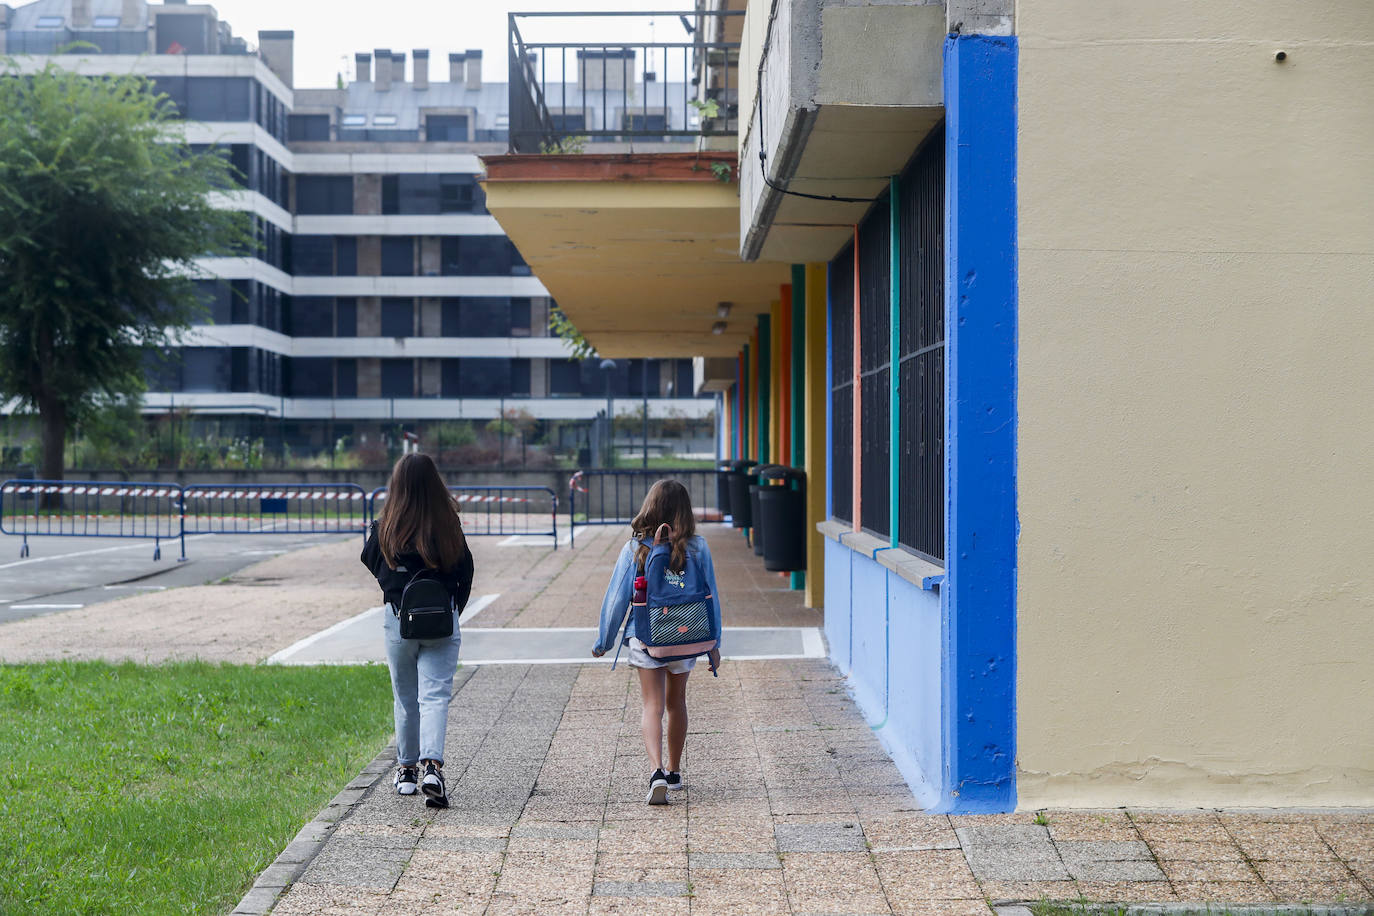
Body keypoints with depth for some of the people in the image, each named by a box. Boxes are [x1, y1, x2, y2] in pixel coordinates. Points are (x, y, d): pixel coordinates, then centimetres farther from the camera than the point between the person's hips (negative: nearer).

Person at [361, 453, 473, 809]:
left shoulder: (386, 527, -9)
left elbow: (370, 560, 9)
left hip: (398, 619, 1)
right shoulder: (449, 523, -8)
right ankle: (432, 765, -22)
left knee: (405, 698, 15)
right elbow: (465, 569, 1)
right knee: (435, 695, -3)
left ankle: (407, 769, 27)